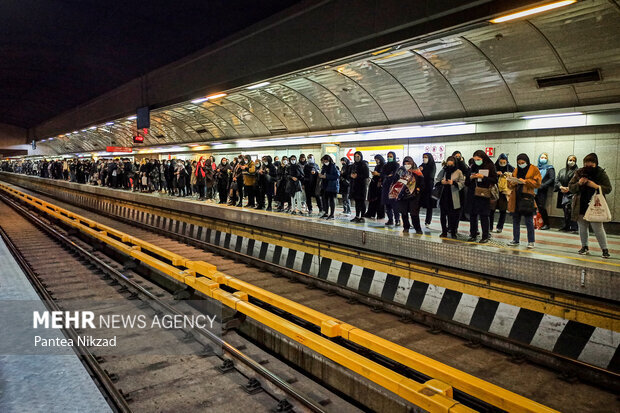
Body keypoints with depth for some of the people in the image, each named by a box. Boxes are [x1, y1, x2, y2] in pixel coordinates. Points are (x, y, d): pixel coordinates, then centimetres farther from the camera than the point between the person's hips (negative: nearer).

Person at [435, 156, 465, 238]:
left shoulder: (458, 172, 0)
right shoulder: (443, 170, 9)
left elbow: (462, 183, -4)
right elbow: (436, 180, 13)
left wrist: (454, 183, -19)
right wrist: (441, 182, -8)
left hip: (453, 197, -3)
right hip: (443, 196, 3)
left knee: (453, 215, 0)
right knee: (443, 214, 7)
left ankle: (453, 232, 12)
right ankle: (444, 232, 19)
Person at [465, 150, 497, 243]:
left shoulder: (490, 167, -1)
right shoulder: (472, 167, 12)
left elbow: (495, 180, -6)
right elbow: (466, 182, 16)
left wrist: (483, 177, -15)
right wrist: (471, 177, -6)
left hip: (483, 194, -5)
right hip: (472, 194, 5)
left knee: (484, 215, -2)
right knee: (472, 215, 6)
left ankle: (485, 236, 5)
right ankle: (473, 235, 15)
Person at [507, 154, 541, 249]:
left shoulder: (534, 169, 1)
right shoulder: (516, 170, 15)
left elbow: (537, 183, -7)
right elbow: (510, 185, 16)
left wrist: (525, 181, -18)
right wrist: (512, 183, -7)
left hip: (527, 198, -5)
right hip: (516, 198, 5)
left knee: (529, 221, -2)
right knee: (515, 220, 10)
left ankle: (531, 241, 5)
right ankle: (515, 240, 19)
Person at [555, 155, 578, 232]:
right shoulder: (562, 171, 18)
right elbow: (557, 180, 10)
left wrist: (569, 188, -19)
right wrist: (561, 187, -7)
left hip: (571, 193, -5)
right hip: (563, 194, 5)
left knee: (570, 210, -14)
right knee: (565, 211, 9)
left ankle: (573, 228, -10)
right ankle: (566, 226, 18)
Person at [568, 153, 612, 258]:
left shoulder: (601, 174, -2)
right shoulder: (578, 173, 3)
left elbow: (608, 189, -4)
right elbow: (570, 188, 5)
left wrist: (596, 186, -21)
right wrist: (579, 183, -15)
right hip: (580, 206, 3)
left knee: (598, 228, -5)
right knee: (582, 227, 11)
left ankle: (605, 249, 5)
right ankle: (585, 247, 25)